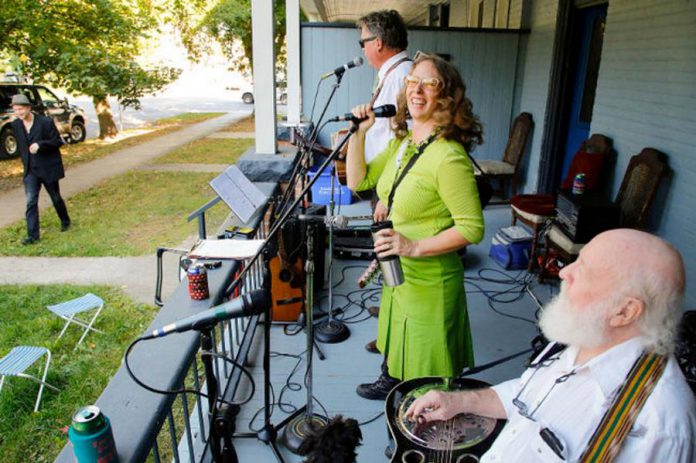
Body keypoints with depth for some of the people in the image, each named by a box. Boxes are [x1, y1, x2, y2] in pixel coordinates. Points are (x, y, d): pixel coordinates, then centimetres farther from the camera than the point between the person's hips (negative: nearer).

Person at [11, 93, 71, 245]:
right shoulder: (16, 125, 2)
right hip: (30, 170, 4)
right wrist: (25, 161, 13)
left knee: (55, 197, 12)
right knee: (31, 202, -4)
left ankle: (65, 221, 37)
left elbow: (58, 141, -11)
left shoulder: (46, 122, -13)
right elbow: (20, 145, 16)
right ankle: (32, 235, -3)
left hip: (48, 168, -3)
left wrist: (40, 144, -25)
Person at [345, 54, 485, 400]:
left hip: (429, 280, -8)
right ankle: (391, 381, 57)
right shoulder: (401, 141, 3)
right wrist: (358, 133, -3)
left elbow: (472, 228, -24)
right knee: (397, 341, 32)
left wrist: (415, 246, -29)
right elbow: (358, 181, 7)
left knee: (425, 374, 12)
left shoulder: (449, 157, -25)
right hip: (398, 273, 9)